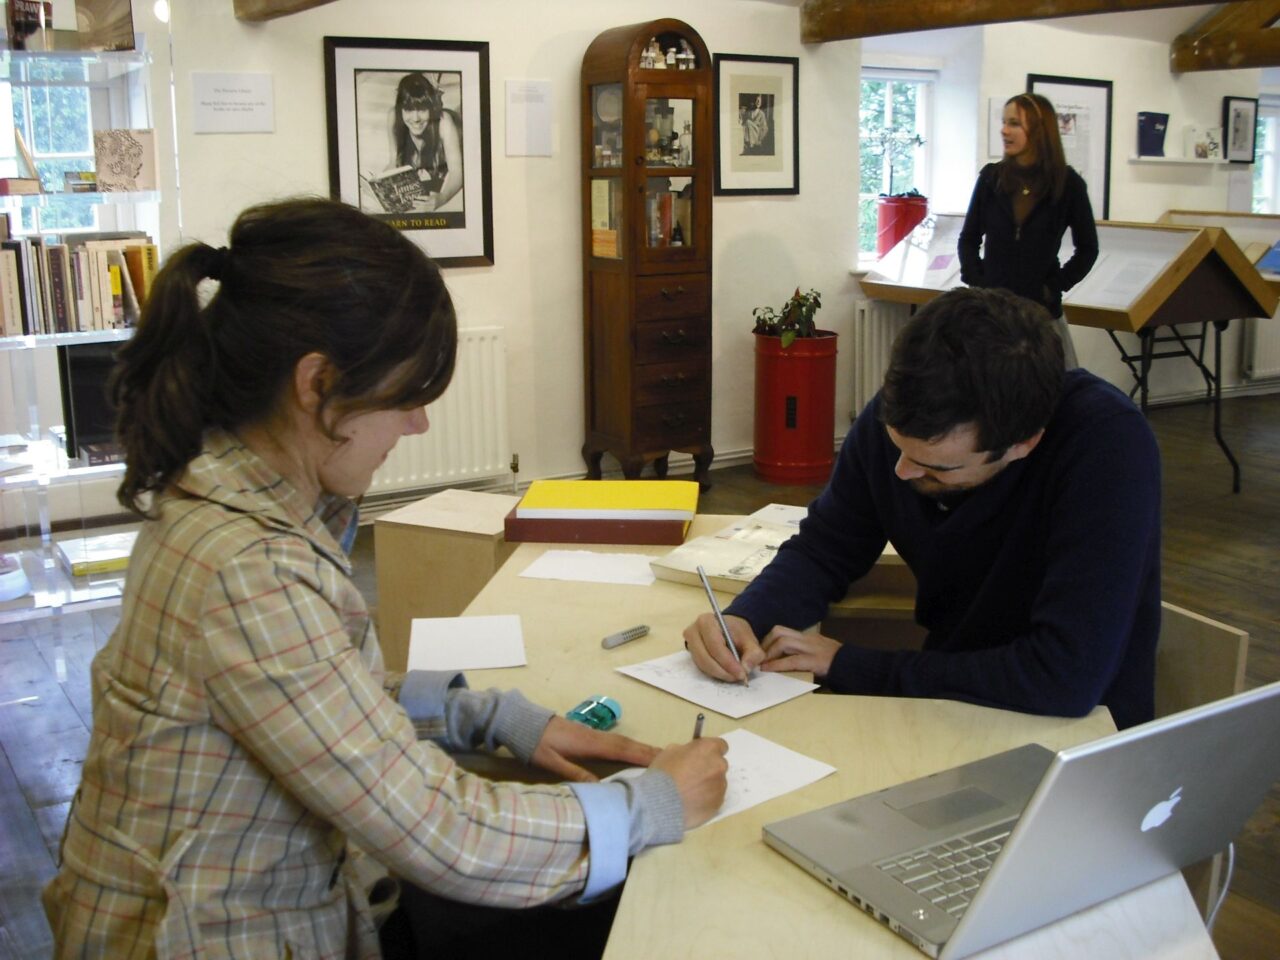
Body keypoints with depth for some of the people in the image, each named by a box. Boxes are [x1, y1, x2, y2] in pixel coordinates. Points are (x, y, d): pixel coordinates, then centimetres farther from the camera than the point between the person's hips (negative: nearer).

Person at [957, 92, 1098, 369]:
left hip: (1041, 310, -1)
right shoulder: (991, 177, 3)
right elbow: (969, 239, 11)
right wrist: (976, 282, -2)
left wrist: (1057, 286, -3)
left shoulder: (1067, 183, -2)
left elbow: (1087, 248, 6)